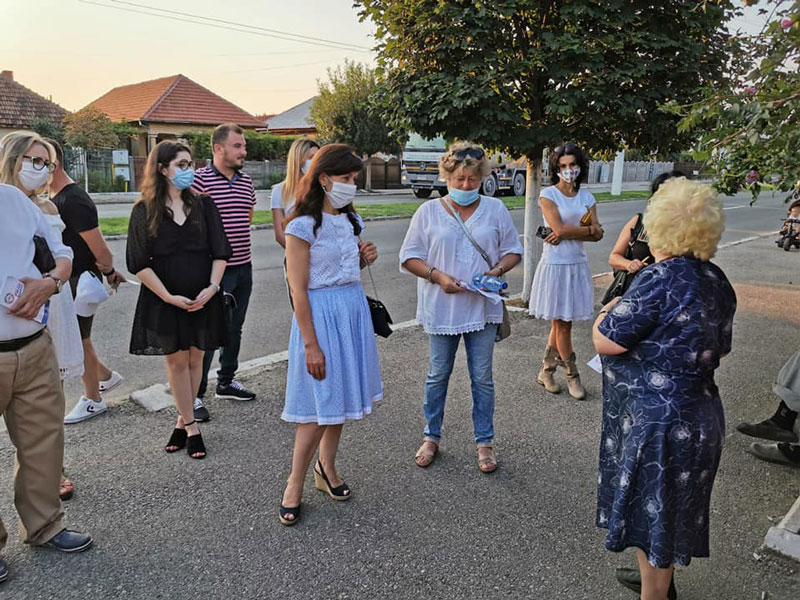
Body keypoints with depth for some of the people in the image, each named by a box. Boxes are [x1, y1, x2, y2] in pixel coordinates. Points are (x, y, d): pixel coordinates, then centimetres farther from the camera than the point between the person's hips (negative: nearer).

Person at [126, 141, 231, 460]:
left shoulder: (203, 204, 3)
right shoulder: (144, 211, -2)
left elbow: (220, 251, 2)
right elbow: (139, 263, -5)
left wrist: (212, 286, -12)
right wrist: (169, 297, -13)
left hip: (203, 298, 2)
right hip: (165, 300, -2)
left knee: (195, 359, 8)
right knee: (176, 361, 4)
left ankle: (182, 421, 25)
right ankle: (191, 427, 16)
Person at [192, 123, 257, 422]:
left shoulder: (246, 181, 10)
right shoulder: (200, 179, -11)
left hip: (243, 267, 7)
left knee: (234, 329, 17)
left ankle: (226, 381, 33)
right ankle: (195, 395, 9)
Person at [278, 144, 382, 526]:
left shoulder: (351, 220, 9)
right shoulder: (303, 226, -14)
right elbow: (298, 289, -16)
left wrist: (365, 259, 0)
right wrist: (310, 343, -18)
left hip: (353, 308, 7)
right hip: (321, 312, -7)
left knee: (340, 396, 14)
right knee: (320, 405, -2)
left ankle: (326, 468, 32)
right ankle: (294, 486, 14)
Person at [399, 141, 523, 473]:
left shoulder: (495, 209, 3)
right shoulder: (428, 212, -1)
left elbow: (513, 250, 9)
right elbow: (409, 256, 0)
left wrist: (497, 271, -12)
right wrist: (437, 276, -16)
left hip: (482, 308, 1)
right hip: (441, 309, 0)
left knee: (482, 378, 9)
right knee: (437, 375, 12)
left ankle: (484, 442, 25)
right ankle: (431, 437, 30)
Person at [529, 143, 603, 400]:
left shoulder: (586, 197, 9)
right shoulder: (548, 195, -5)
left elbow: (597, 234, -1)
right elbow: (559, 228, -18)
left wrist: (566, 234, -14)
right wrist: (586, 229, -10)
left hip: (578, 265, 5)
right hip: (555, 265, -4)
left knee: (560, 322, 10)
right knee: (562, 323, 2)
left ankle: (546, 371, 23)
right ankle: (572, 375, 17)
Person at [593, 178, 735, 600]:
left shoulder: (659, 281, -24)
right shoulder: (716, 281, 4)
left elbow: (605, 342, -21)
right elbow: (719, 349, 14)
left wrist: (611, 308, -1)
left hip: (657, 421, -9)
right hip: (701, 416, 9)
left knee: (651, 512, 9)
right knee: (668, 508, 26)